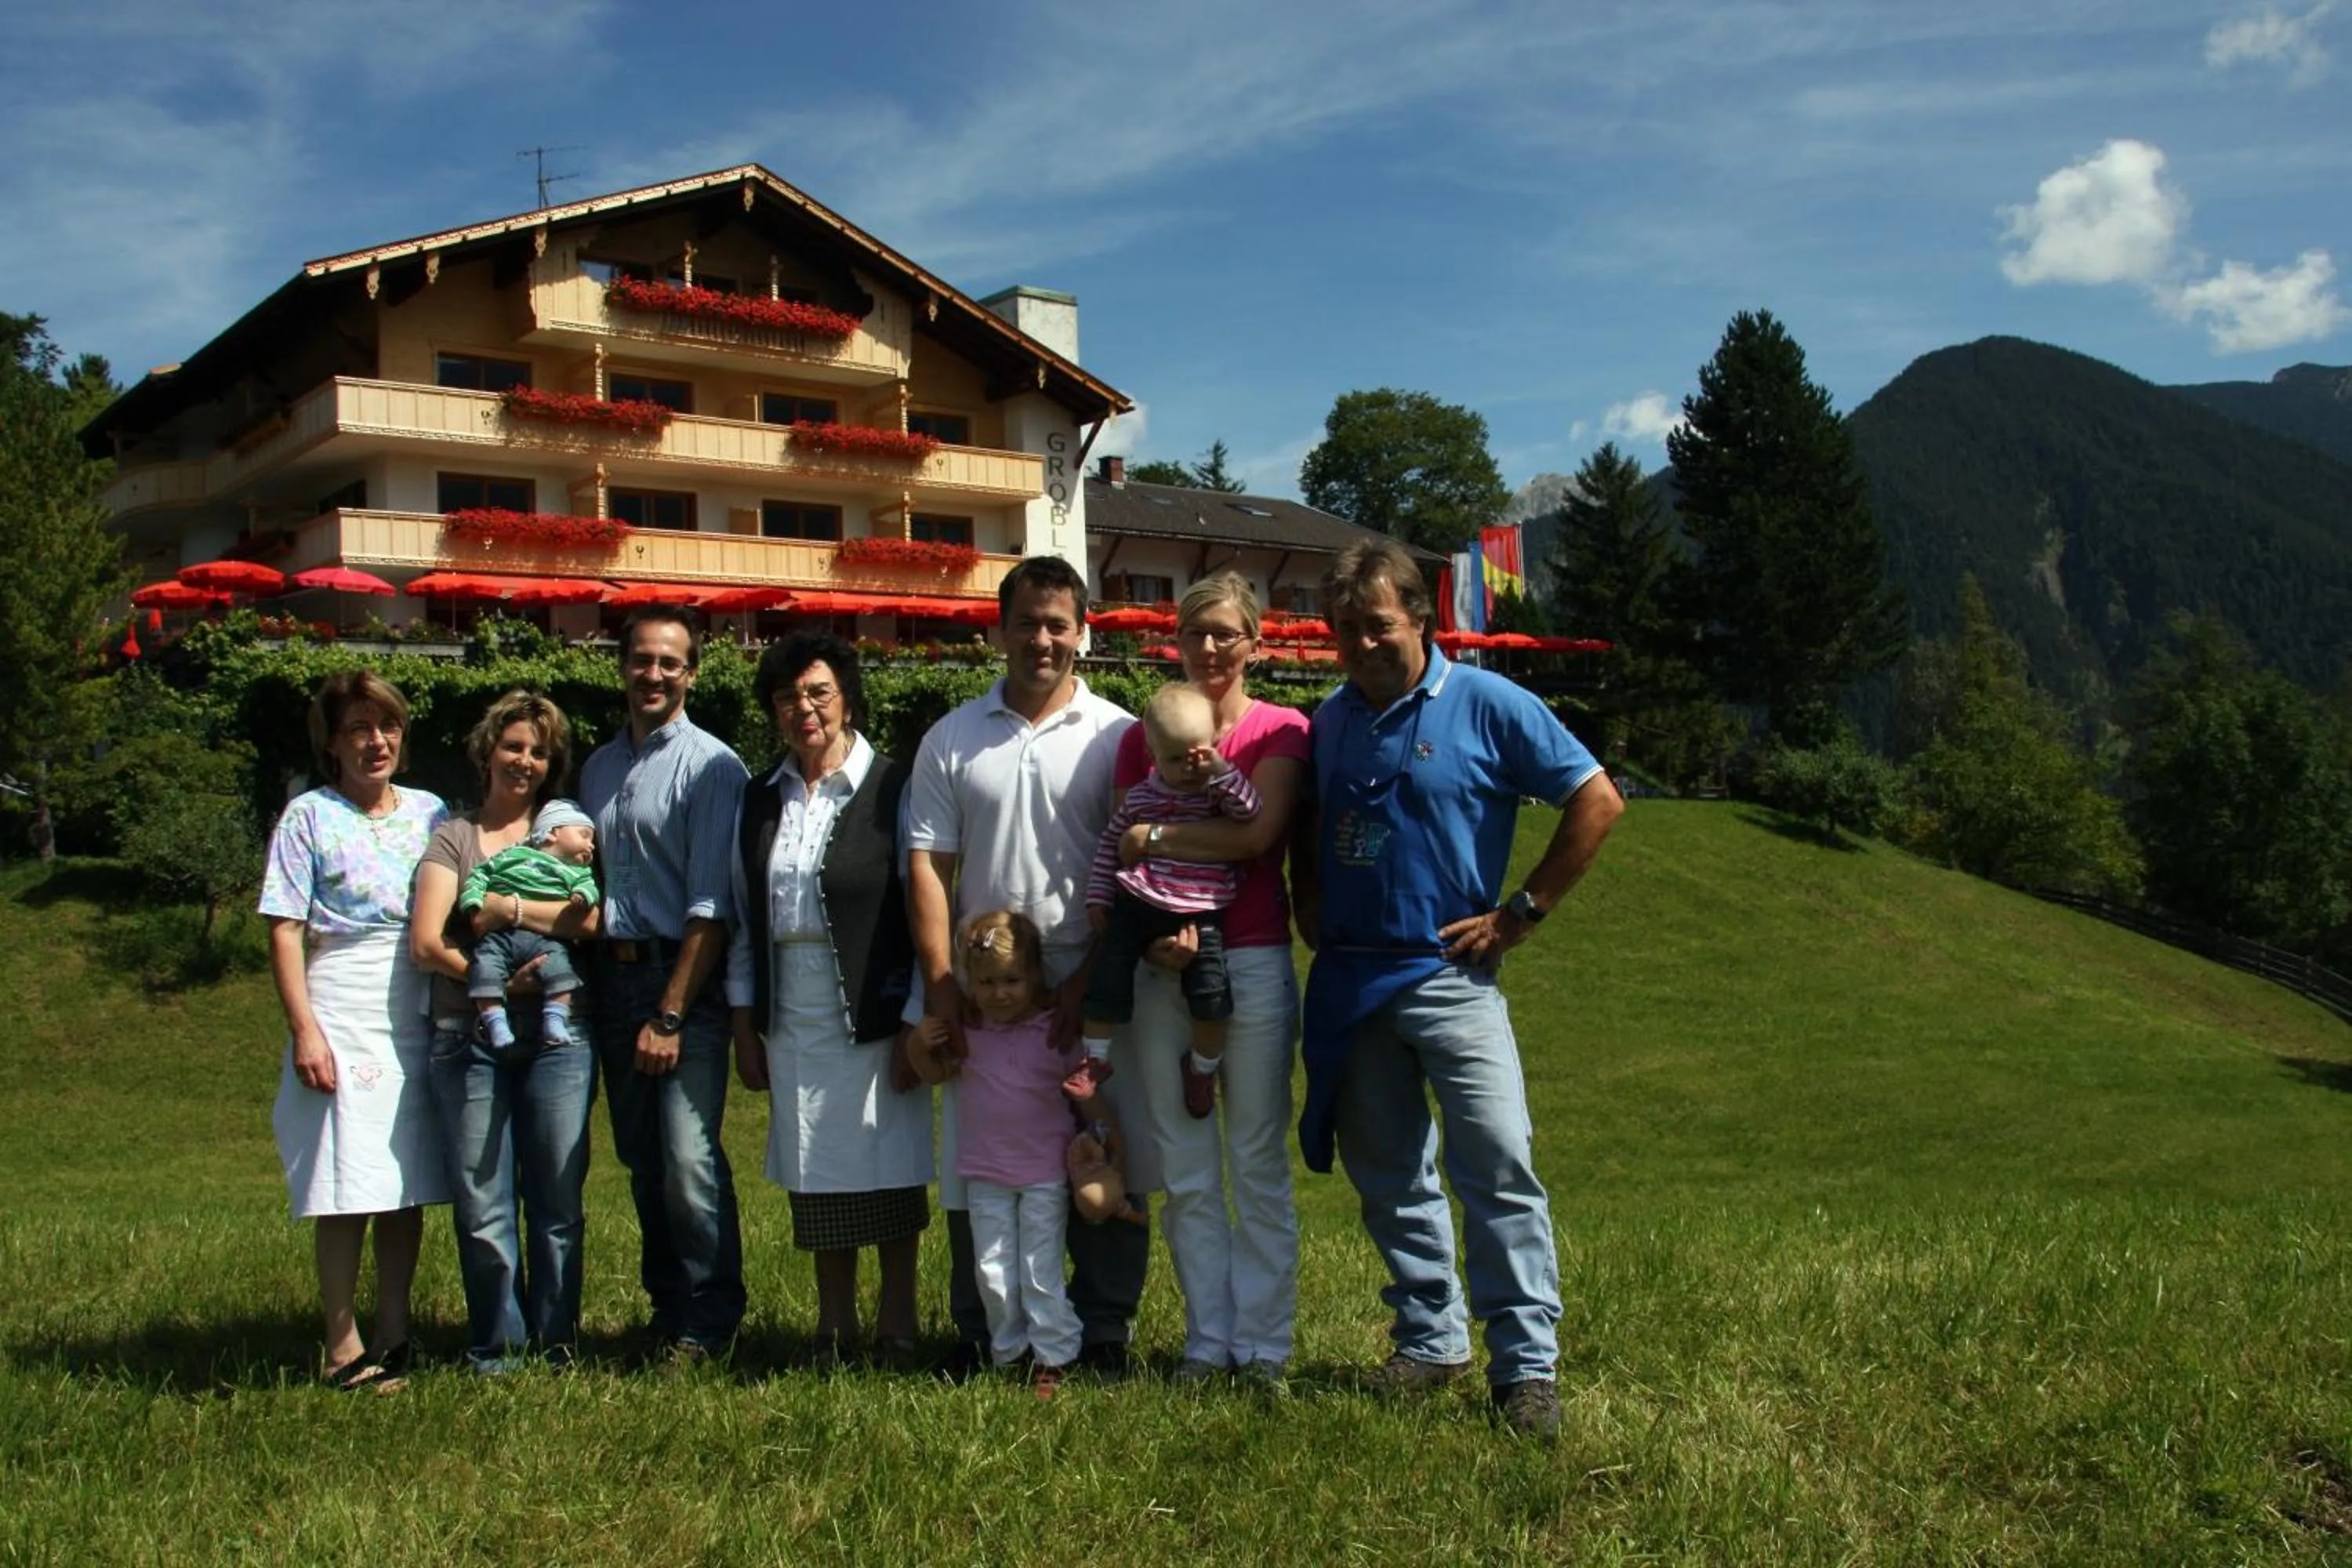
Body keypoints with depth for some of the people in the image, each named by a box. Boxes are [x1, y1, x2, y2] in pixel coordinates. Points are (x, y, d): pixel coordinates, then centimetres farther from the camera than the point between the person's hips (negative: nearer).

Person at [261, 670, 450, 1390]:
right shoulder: (310, 817, 2)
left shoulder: (431, 813, 13)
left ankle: (394, 1333, 18)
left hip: (419, 1027, 4)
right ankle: (343, 1348, 6)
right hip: (343, 1027, -4)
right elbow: (285, 932, -3)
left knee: (409, 1188, 8)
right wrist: (305, 1029, -11)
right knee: (347, 1192, -4)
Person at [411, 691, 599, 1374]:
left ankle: (556, 1346, 15)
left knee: (558, 1203, 4)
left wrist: (507, 908, -7)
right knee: (483, 1209, 1)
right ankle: (497, 1351, 12)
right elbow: (426, 943, -2)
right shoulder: (453, 837, 10)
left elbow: (589, 919, -4)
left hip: (557, 1038, 1)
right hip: (468, 1040, -1)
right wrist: (495, 979, -11)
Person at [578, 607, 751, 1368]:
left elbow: (710, 905, -11)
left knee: (689, 1160, -12)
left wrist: (671, 1014, -14)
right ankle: (666, 1310, 23)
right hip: (611, 976, 6)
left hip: (684, 977, -6)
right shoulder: (598, 767, 14)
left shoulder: (710, 765, -6)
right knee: (641, 1162, 11)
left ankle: (707, 1322, 3)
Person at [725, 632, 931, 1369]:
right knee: (818, 1179, 12)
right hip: (794, 1019, 5)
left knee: (890, 1174, 4)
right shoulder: (761, 802, 9)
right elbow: (744, 921, 12)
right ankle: (834, 1331, 24)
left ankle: (895, 1330, 17)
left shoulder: (891, 788, -5)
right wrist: (745, 1027, 8)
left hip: (873, 1015, -4)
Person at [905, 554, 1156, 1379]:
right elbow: (927, 864, 5)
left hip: (1089, 988, -2)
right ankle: (980, 1334, 20)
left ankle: (1103, 1332, 16)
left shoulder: (1117, 736, 3)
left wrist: (1093, 979, -9)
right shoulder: (952, 739, 9)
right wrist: (941, 983, -5)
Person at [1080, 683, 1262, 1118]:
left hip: (1201, 913, -2)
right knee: (1107, 980, 1)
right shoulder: (1140, 797, 5)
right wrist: (1098, 896, 11)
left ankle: (1202, 1066, 17)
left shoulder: (1219, 791, 0)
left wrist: (1220, 770, -26)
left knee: (1211, 995, -9)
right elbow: (1111, 841, 14)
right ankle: (1096, 1058, 21)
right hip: (1137, 903, 2)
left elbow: (1249, 810, -18)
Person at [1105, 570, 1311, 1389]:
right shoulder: (1142, 737, 10)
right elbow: (1120, 862, 6)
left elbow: (1257, 834, -15)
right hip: (1163, 967, 3)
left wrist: (1154, 838, -9)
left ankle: (1264, 1344, 14)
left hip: (1253, 962, -3)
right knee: (1186, 1173, 8)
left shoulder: (1280, 730, 0)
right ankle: (1207, 1339, 19)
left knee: (1258, 1164, 4)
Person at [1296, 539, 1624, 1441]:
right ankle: (1430, 1342, 24)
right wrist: (1309, 906, 9)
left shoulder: (1486, 705, -5)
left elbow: (1596, 801, -5)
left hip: (1449, 972, -5)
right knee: (1388, 1178, 11)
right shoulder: (1332, 720, 11)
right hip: (1347, 979, 5)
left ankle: (1527, 1362, -1)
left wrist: (1520, 913, -7)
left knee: (1499, 1163, -11)